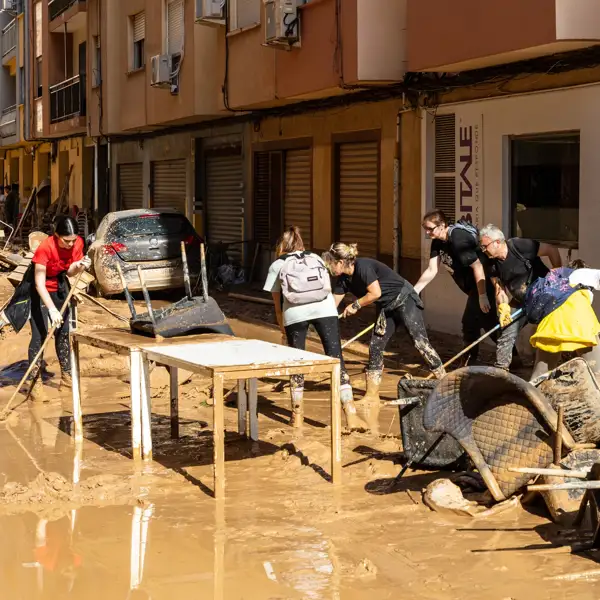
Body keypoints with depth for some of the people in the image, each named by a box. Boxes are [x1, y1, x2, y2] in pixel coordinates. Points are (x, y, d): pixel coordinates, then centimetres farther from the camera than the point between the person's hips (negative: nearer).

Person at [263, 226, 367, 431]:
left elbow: (277, 303, 26)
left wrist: (282, 327, 42)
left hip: (295, 312, -1)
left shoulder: (278, 265, 24)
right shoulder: (316, 258, 30)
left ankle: (297, 415, 21)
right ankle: (351, 415, -9)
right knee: (336, 359, 0)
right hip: (324, 308, 1)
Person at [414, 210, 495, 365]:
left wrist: (482, 296, -26)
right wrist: (414, 291, -6)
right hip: (472, 286, 9)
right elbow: (431, 270, 1)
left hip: (484, 284, -9)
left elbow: (477, 266, -27)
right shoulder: (438, 242, 1)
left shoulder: (458, 239, -26)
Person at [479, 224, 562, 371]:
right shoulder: (493, 265, -5)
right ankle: (500, 370, 4)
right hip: (520, 303, 5)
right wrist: (503, 308, -17)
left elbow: (552, 250, -16)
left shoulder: (520, 246, -22)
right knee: (506, 335, -2)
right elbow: (500, 289, -1)